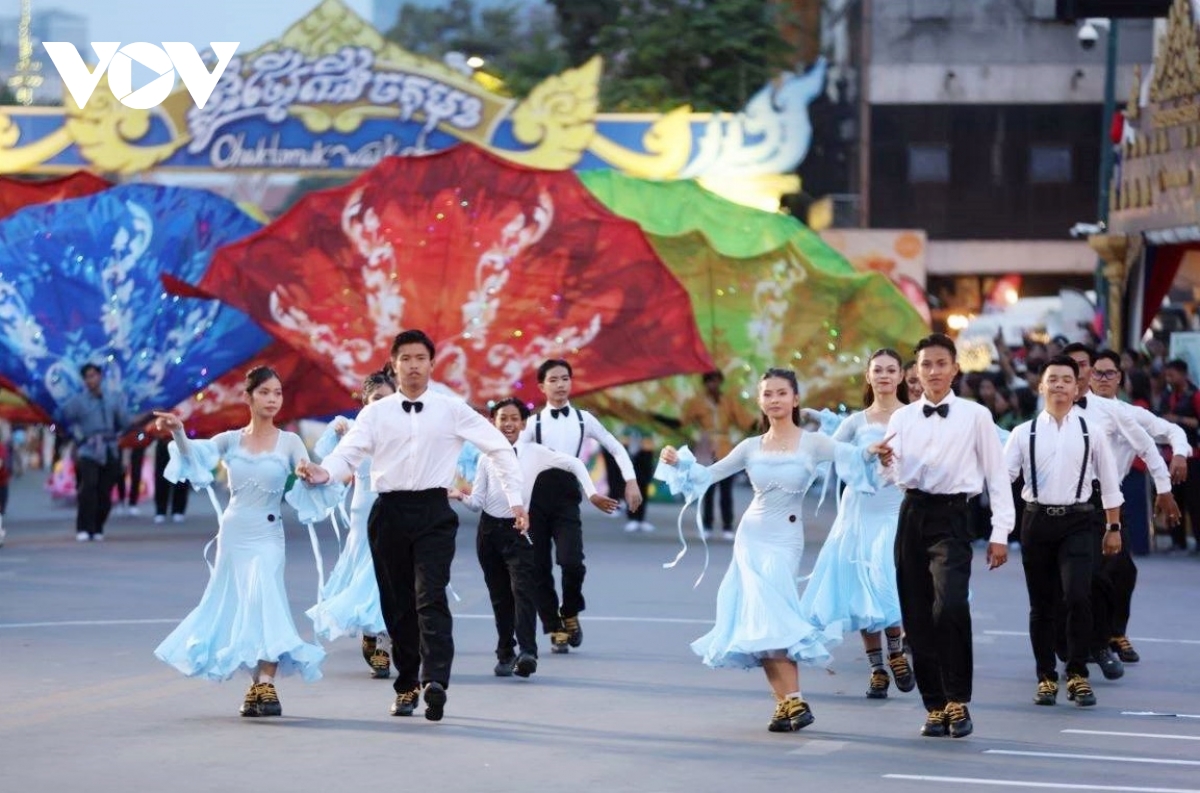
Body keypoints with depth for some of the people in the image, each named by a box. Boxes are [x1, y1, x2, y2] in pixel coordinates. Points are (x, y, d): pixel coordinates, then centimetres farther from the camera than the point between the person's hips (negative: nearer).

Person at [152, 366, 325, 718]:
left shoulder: (289, 442, 1)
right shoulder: (231, 440, 5)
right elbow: (193, 452, -11)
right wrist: (177, 431, -33)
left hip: (267, 536, -3)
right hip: (233, 532, 3)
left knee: (263, 601, -17)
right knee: (237, 606, 7)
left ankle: (266, 685, -20)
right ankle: (257, 685, 17)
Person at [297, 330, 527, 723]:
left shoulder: (452, 410, 5)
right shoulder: (376, 413, 7)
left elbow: (499, 448, 9)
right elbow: (348, 452, -5)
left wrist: (516, 499, 4)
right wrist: (324, 472, -27)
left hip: (433, 512, -2)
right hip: (389, 512, 2)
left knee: (430, 597, -18)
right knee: (397, 605, 7)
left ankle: (435, 680, -30)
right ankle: (406, 686, 18)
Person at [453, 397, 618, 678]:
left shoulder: (535, 453, 1)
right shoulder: (488, 458, 6)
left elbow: (574, 464, 8)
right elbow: (477, 502, 5)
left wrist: (592, 494, 0)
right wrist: (462, 497, -16)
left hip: (518, 530, -3)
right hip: (489, 529, 3)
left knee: (523, 590, -17)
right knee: (499, 596, 8)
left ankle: (527, 652, -28)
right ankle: (505, 654, 17)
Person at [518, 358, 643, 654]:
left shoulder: (583, 419, 9)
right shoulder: (534, 422, 6)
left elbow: (616, 448, 14)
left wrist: (631, 481, 4)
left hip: (566, 496, 0)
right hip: (537, 496, 0)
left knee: (571, 561, -19)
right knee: (539, 566, 0)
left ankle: (570, 613, 8)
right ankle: (555, 629, 12)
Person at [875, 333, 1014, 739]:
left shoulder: (975, 416, 1)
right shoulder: (902, 418, 10)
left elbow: (997, 475, 3)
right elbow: (895, 477, 7)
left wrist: (1000, 533, -1)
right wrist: (885, 464, -16)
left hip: (951, 517, -4)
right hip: (912, 515, 4)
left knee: (950, 606, -23)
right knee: (917, 616, 5)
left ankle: (957, 701, -9)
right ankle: (934, 705, 17)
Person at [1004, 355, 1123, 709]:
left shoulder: (1091, 433, 3)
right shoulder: (1024, 433, 2)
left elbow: (1109, 483, 10)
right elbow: (1002, 476, -2)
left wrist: (1114, 527, 11)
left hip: (1076, 522, -1)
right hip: (1037, 519, 1)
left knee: (1078, 597, -16)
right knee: (1042, 603, 8)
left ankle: (1078, 674, -3)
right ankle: (1046, 677, 20)